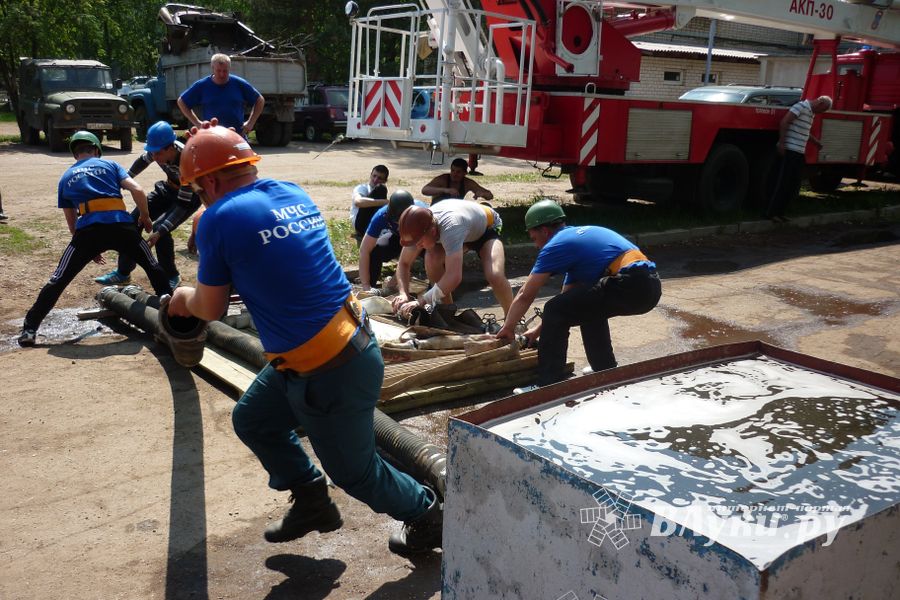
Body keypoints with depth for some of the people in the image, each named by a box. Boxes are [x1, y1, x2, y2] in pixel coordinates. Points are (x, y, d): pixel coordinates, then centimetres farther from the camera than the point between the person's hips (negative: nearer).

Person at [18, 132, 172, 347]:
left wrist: (90, 248, 38)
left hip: (88, 229, 0)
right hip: (121, 224, 0)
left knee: (58, 281, 8)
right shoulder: (109, 164, 22)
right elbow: (138, 190, 7)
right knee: (152, 266, 23)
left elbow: (72, 223, 28)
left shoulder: (66, 178, 27)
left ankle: (29, 329, 6)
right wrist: (145, 217, 23)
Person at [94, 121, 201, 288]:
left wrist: (160, 231, -40)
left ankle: (171, 276, -4)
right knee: (134, 220, 0)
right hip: (169, 188, 7)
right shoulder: (157, 149, -21)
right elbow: (143, 161, 5)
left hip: (189, 196, -7)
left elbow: (183, 203, -35)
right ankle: (123, 272, 14)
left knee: (160, 229, -24)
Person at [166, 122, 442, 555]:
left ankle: (426, 517, 34)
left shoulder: (221, 218, -16)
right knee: (253, 420, 24)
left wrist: (184, 297, 19)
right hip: (348, 338, 9)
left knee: (353, 470, 13)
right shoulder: (292, 193, 5)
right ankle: (311, 503, 36)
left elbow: (211, 308, -4)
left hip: (333, 373, -9)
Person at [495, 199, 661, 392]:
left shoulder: (556, 244, 1)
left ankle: (549, 386, -2)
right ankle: (606, 371, 37)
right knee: (588, 307, 32)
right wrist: (541, 328, 35)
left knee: (555, 312, -4)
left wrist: (508, 328, 18)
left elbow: (525, 295, 5)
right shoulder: (579, 234, 28)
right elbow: (568, 297, 32)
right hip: (651, 285, 10)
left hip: (630, 286, -10)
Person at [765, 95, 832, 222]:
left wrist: (817, 142, 36)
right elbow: (784, 122, -17)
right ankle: (772, 212, -3)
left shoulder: (811, 113, 19)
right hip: (790, 151, -9)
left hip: (799, 153, 9)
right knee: (783, 183, -8)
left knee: (794, 185, 10)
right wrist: (781, 143, -20)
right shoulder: (801, 106, -9)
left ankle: (779, 212, 15)